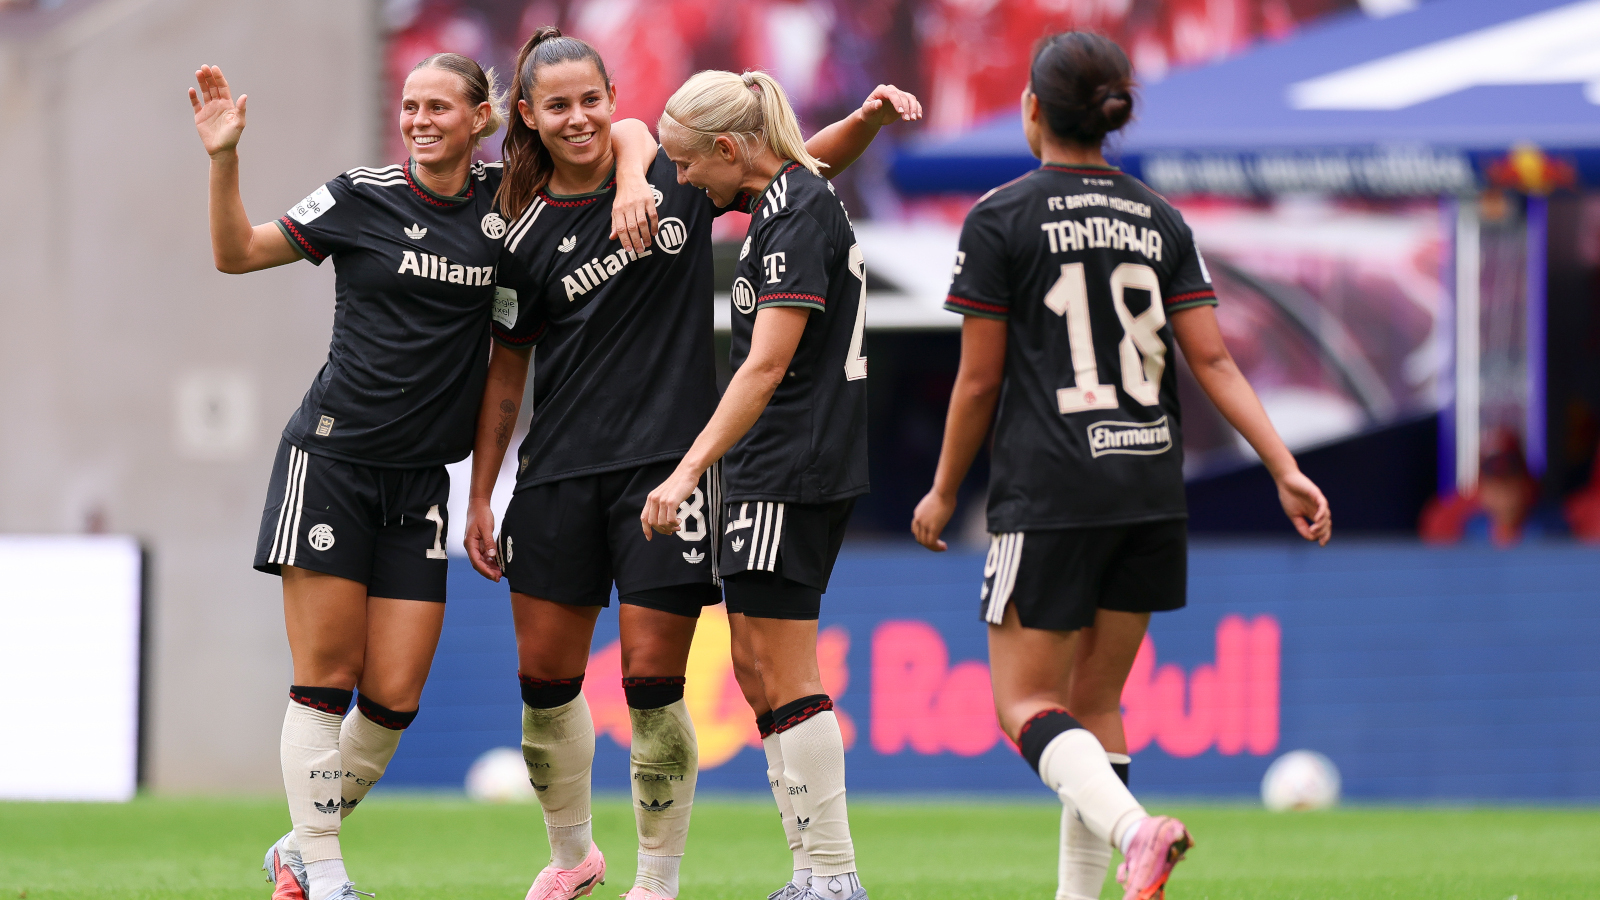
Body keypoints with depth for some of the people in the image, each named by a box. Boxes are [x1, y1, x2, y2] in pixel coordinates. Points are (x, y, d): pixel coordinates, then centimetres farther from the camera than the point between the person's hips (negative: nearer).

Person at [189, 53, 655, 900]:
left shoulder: (506, 196, 4)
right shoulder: (362, 196, -2)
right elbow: (237, 253, 5)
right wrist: (223, 159, -9)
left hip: (421, 478, 3)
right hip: (332, 456, -3)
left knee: (393, 697, -1)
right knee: (326, 678, -6)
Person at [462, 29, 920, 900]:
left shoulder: (675, 175, 1)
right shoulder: (526, 233, 4)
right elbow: (507, 369, 10)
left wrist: (867, 119, -10)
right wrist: (479, 496, 9)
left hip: (669, 463, -2)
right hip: (560, 470, 2)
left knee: (653, 681, -7)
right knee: (545, 678, 5)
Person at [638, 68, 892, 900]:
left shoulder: (798, 214, -16)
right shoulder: (787, 200, 12)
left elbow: (767, 366, -22)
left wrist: (689, 469, -25)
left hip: (794, 474, -10)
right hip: (773, 475, 10)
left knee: (784, 676, -8)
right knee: (754, 664, 11)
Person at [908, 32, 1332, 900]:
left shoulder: (1000, 219, -5)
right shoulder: (1159, 222, 8)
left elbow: (979, 379, -4)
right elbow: (1212, 358, 0)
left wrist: (943, 493, 8)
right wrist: (1286, 469, -2)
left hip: (1048, 494, -5)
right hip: (1150, 486, 5)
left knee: (1026, 703, -1)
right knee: (1095, 701, 14)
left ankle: (1131, 828, -28)